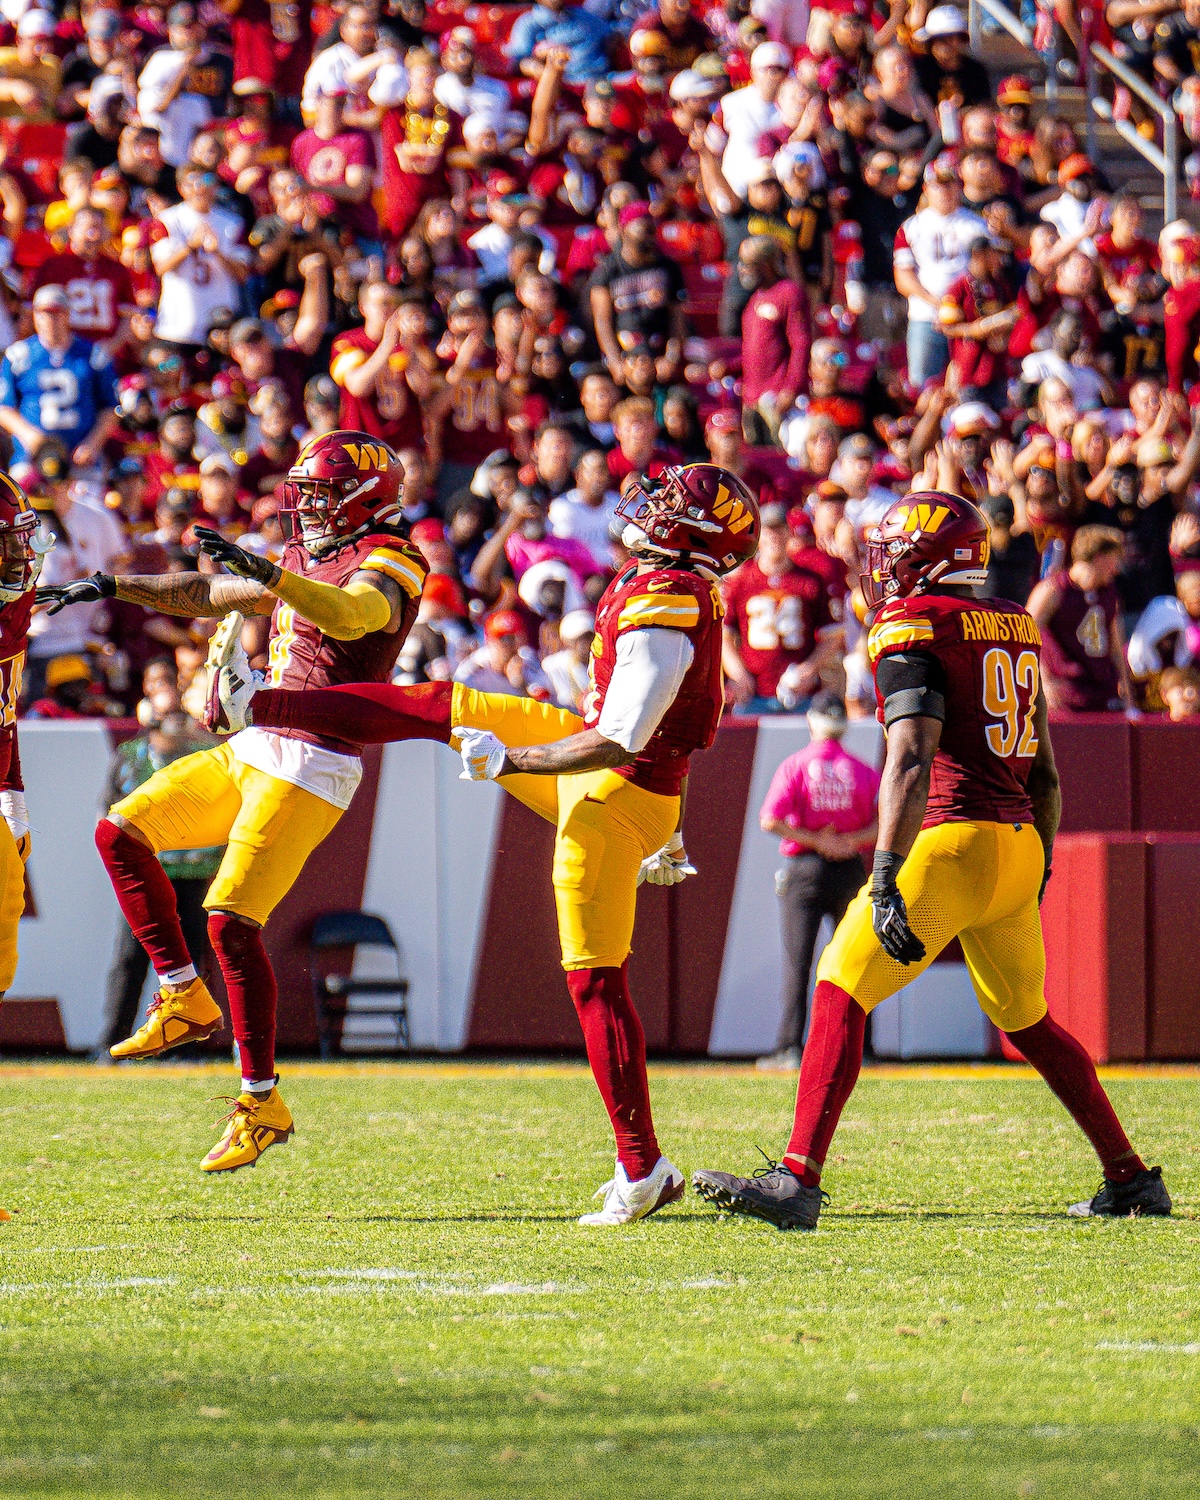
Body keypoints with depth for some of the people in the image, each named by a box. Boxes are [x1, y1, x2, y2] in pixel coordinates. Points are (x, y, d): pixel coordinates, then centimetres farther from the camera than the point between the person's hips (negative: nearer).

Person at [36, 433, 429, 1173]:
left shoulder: (386, 567, -9)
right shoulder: (308, 561, 19)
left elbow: (349, 614, -32)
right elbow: (208, 594, 29)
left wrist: (266, 574, -45)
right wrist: (111, 586, 28)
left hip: (310, 770, -9)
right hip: (251, 751, 9)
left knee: (231, 921, -14)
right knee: (122, 833, 5)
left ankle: (261, 1100, -5)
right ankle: (186, 1000, 10)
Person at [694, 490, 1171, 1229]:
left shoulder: (912, 629, -7)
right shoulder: (1015, 627, 17)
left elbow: (912, 762, -19)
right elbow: (1046, 774, 21)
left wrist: (887, 883, -24)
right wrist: (1038, 875, 29)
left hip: (950, 842, -8)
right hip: (1019, 843, 8)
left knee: (840, 995, -7)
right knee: (1028, 1021, 22)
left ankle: (798, 1181, -17)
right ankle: (1132, 1177, 25)